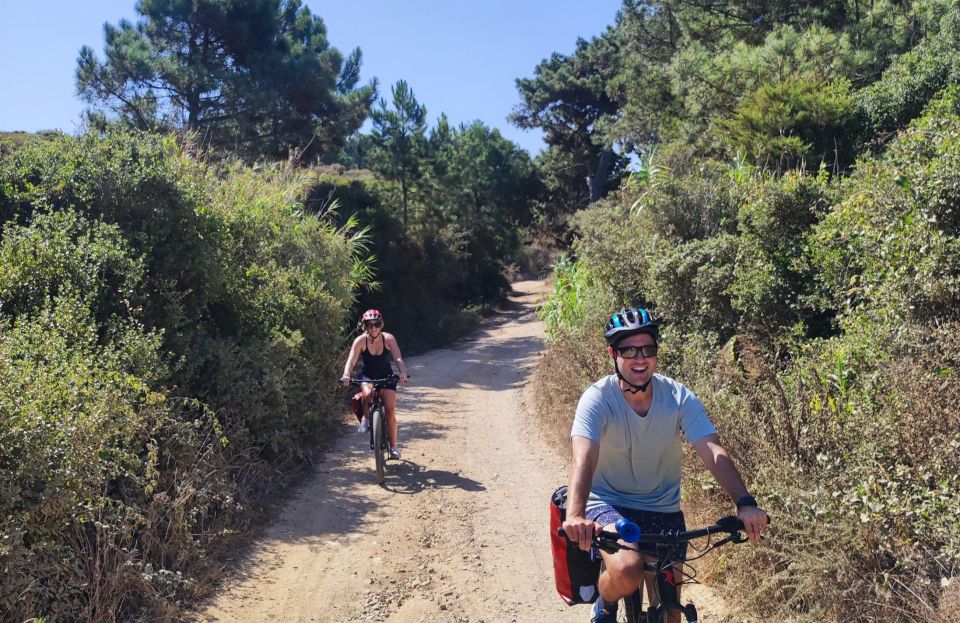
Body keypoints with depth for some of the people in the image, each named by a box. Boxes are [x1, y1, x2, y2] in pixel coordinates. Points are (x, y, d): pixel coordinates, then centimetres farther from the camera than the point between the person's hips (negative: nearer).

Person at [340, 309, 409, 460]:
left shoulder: (388, 339, -17)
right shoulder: (361, 340, -18)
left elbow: (398, 358, -28)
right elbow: (351, 360, -28)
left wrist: (403, 372, -48)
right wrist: (346, 375, -48)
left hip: (386, 376, 0)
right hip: (367, 376, 0)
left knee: (390, 410, -12)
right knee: (368, 394, -34)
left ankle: (393, 446, 2)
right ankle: (366, 418, -2)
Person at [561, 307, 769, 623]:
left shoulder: (679, 397, -12)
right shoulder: (598, 399, -20)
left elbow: (713, 452, -21)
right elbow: (584, 460, -34)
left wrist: (745, 502, -38)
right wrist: (575, 516, -52)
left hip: (663, 511, 4)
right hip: (608, 504, -3)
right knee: (627, 571, -32)